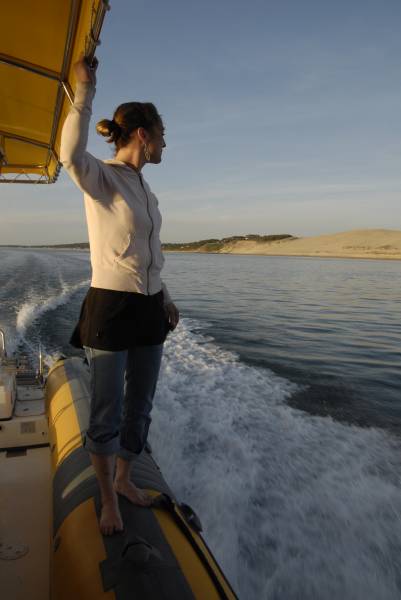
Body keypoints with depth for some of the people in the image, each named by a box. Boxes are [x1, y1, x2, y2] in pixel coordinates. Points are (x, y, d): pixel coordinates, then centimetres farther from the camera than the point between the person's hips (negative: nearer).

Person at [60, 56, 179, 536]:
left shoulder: (145, 190, 14)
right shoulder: (100, 178, -7)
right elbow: (71, 155, -32)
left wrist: (164, 298, 20)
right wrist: (84, 91, -24)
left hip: (148, 309, 7)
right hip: (110, 308, -7)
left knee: (139, 406, 16)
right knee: (106, 413, 6)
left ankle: (123, 478, 38)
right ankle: (108, 499, 28)